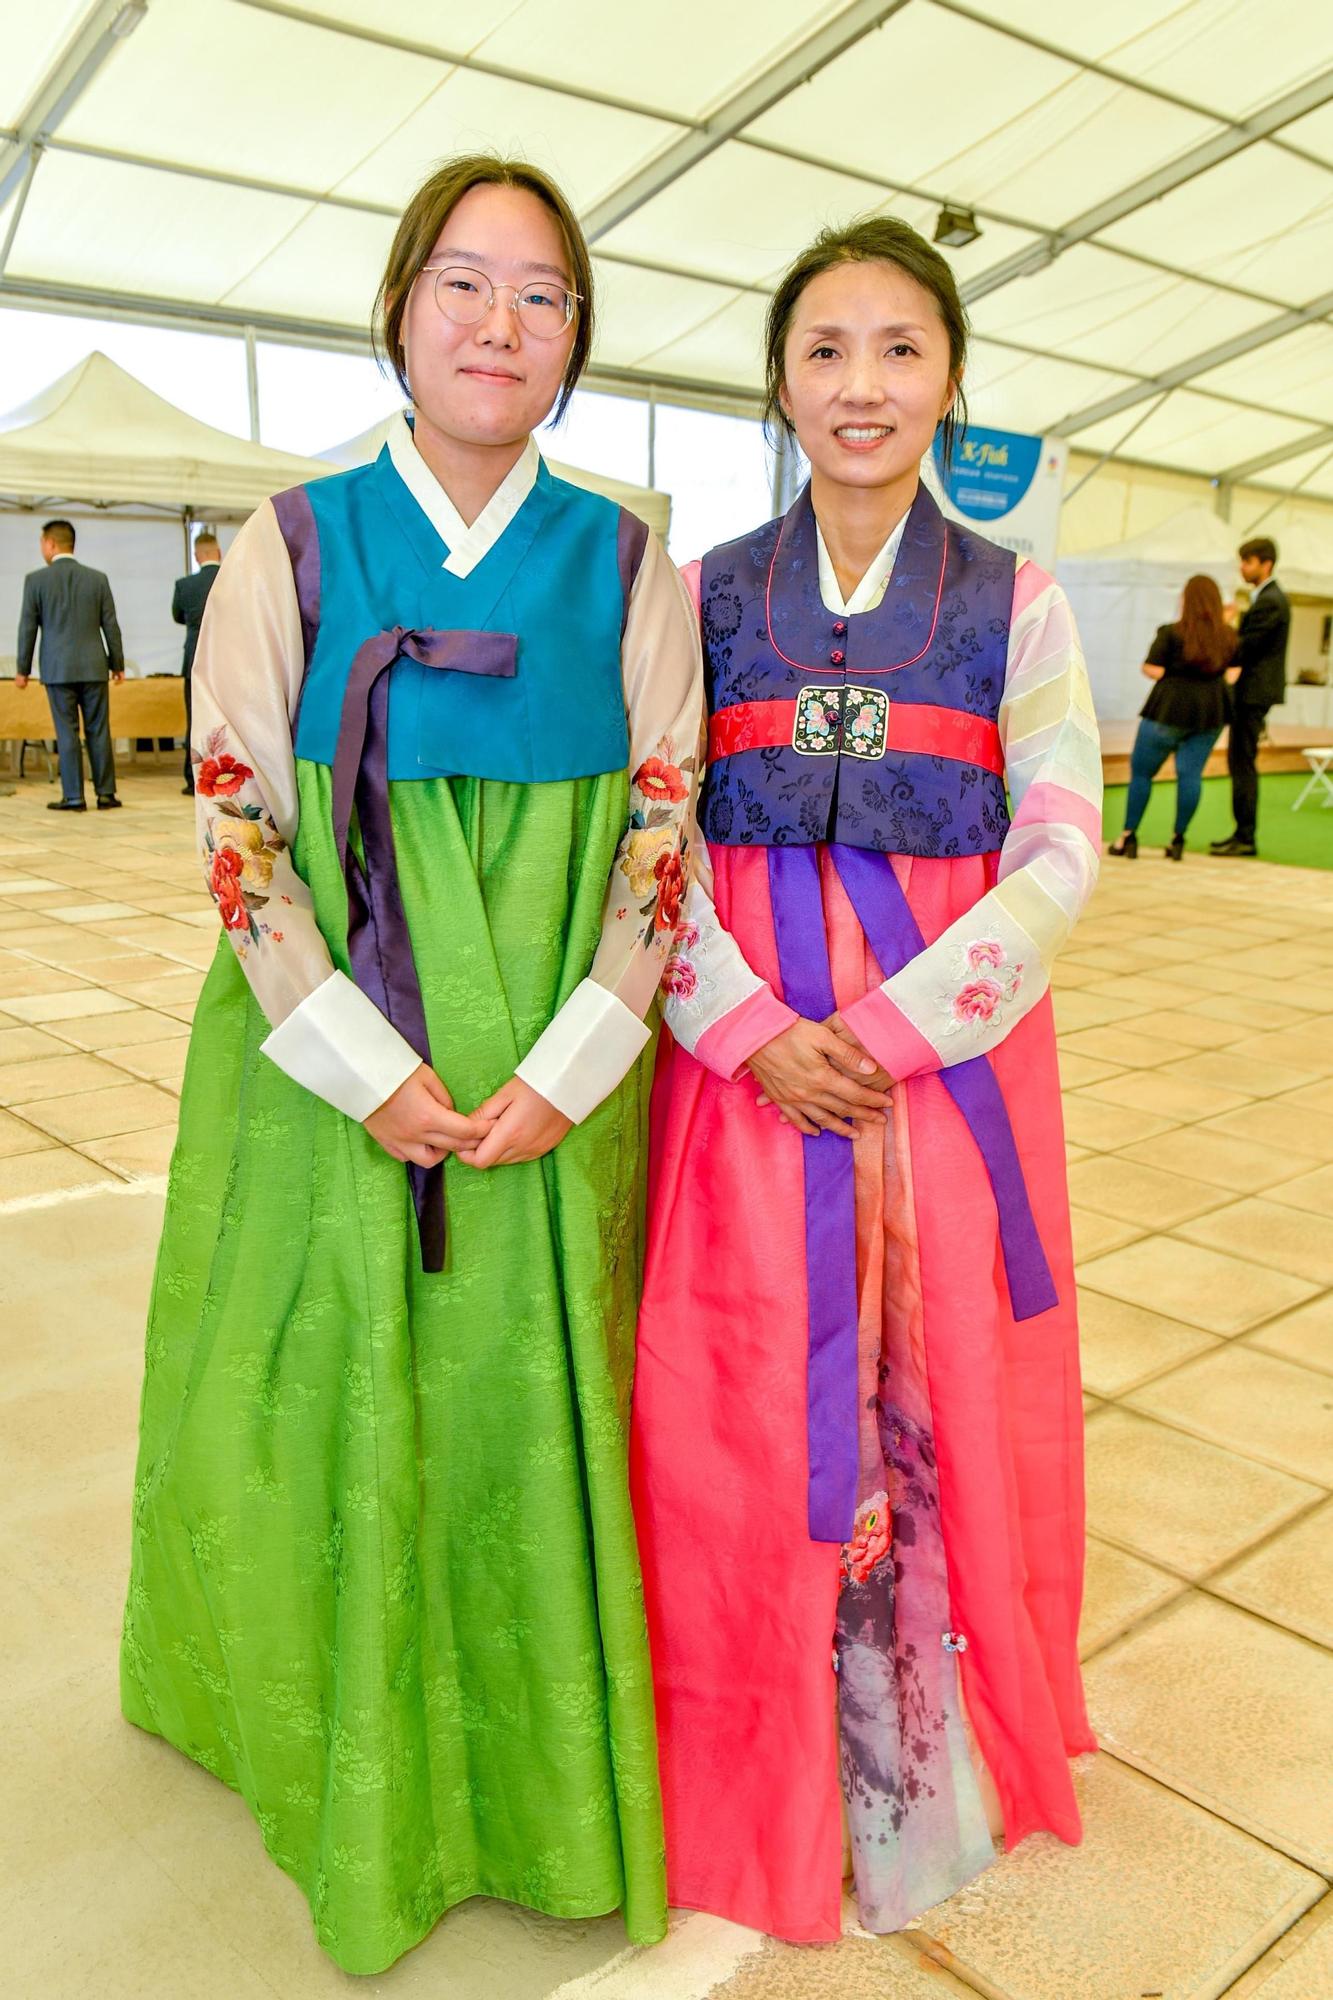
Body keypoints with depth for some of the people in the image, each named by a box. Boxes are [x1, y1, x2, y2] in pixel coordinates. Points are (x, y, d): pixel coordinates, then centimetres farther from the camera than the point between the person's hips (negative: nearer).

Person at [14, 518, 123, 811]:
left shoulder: (35, 579, -3)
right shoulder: (97, 578, 3)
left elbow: (28, 627, -1)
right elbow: (111, 625, 5)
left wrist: (23, 669, 7)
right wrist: (117, 663, 14)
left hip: (57, 668, -2)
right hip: (93, 666, 2)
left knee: (67, 732, 1)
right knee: (98, 731, 6)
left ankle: (73, 797, 2)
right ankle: (105, 794, 8)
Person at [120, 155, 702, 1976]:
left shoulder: (627, 564, 3)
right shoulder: (295, 544, 1)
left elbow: (665, 832, 0)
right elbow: (237, 824, -4)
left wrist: (567, 1069, -12)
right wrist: (368, 1069, -14)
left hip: (556, 1083, 1)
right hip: (330, 1073, 0)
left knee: (535, 1402, 9)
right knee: (332, 1408, 9)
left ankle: (539, 1769, 33)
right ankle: (344, 1761, 35)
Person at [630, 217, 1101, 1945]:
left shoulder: (1012, 603, 4)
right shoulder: (705, 597, 6)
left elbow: (1060, 855, -3)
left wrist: (890, 1027, -14)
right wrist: (756, 1030, -14)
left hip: (950, 1047, 0)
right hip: (744, 1048, 1)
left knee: (945, 1397, 7)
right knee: (756, 1405, 5)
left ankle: (932, 1747, 33)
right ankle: (774, 1779, 29)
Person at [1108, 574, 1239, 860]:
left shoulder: (1171, 633, -10)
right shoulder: (1230, 637, 4)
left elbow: (1154, 671, -12)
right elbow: (1233, 676, 8)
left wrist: (1145, 665, 8)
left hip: (1169, 710, -4)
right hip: (1210, 714, 4)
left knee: (1141, 772, 6)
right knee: (1190, 774, 5)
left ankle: (1128, 838, 6)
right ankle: (1178, 839, 3)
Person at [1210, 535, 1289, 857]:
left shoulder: (1270, 601, -16)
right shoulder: (1269, 597, 17)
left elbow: (1245, 647, -19)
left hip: (1254, 691, -11)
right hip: (1252, 689, 11)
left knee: (1242, 762, -8)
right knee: (1240, 761, 14)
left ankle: (1245, 837, -6)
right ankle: (1243, 832, 20)